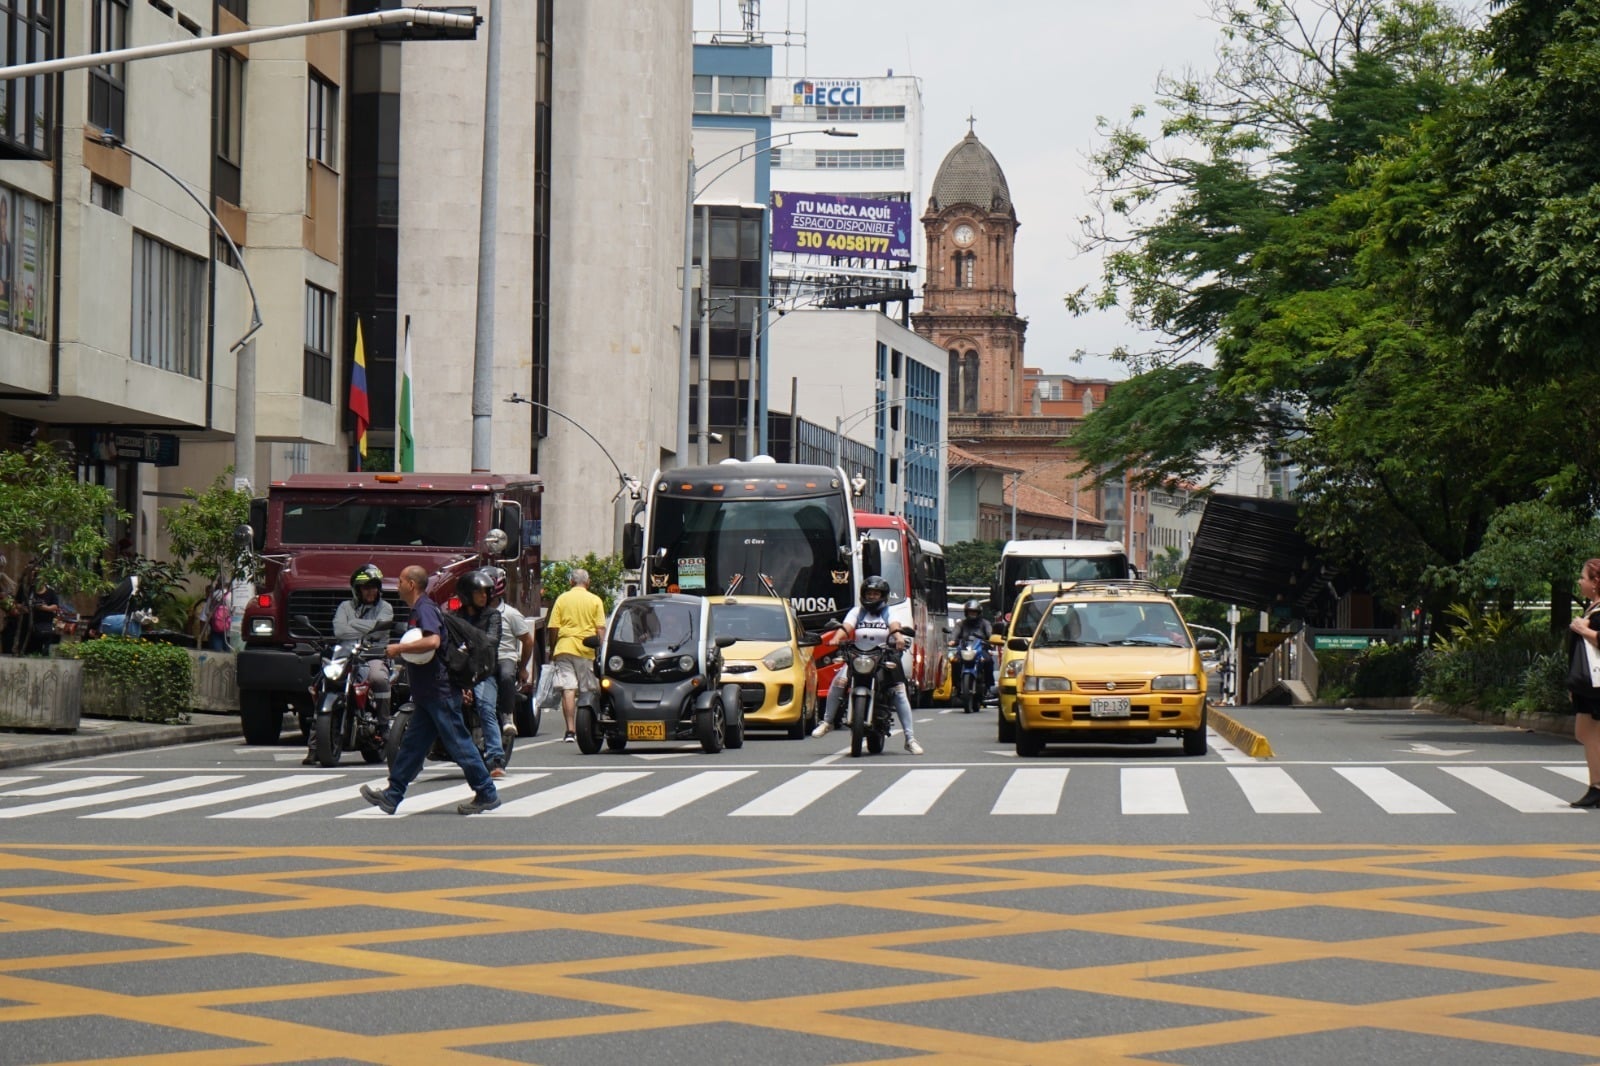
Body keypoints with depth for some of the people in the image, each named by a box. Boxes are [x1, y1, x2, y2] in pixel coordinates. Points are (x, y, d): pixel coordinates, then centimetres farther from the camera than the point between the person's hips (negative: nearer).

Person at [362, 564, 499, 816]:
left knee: (458, 743, -6)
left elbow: (432, 641, -31)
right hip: (428, 694, 10)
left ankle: (486, 794, -1)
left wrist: (399, 648, -23)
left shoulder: (425, 609, -14)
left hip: (439, 692, -10)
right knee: (413, 744, 10)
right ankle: (392, 796, 13)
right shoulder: (419, 610, 18)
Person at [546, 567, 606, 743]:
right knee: (586, 692, 10)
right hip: (587, 650, 0)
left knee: (568, 689, -4)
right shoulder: (595, 600, 4)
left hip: (564, 648, 0)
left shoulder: (562, 599, 5)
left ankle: (570, 730, -12)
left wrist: (552, 650, 12)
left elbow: (553, 628, 2)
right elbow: (600, 629, -1)